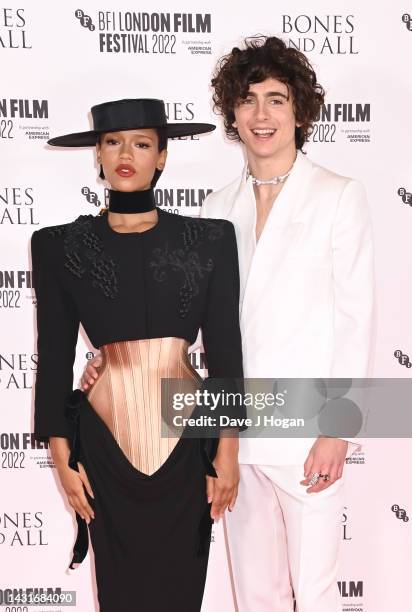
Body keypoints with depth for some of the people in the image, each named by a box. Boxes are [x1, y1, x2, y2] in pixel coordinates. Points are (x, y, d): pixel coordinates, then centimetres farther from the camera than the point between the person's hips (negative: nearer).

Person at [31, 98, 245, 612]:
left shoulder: (209, 239, -2)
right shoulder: (61, 245, 0)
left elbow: (225, 349, -1)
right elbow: (54, 358, 2)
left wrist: (228, 450, -1)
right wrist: (62, 456, 1)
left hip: (187, 440, 0)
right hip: (105, 443, 1)